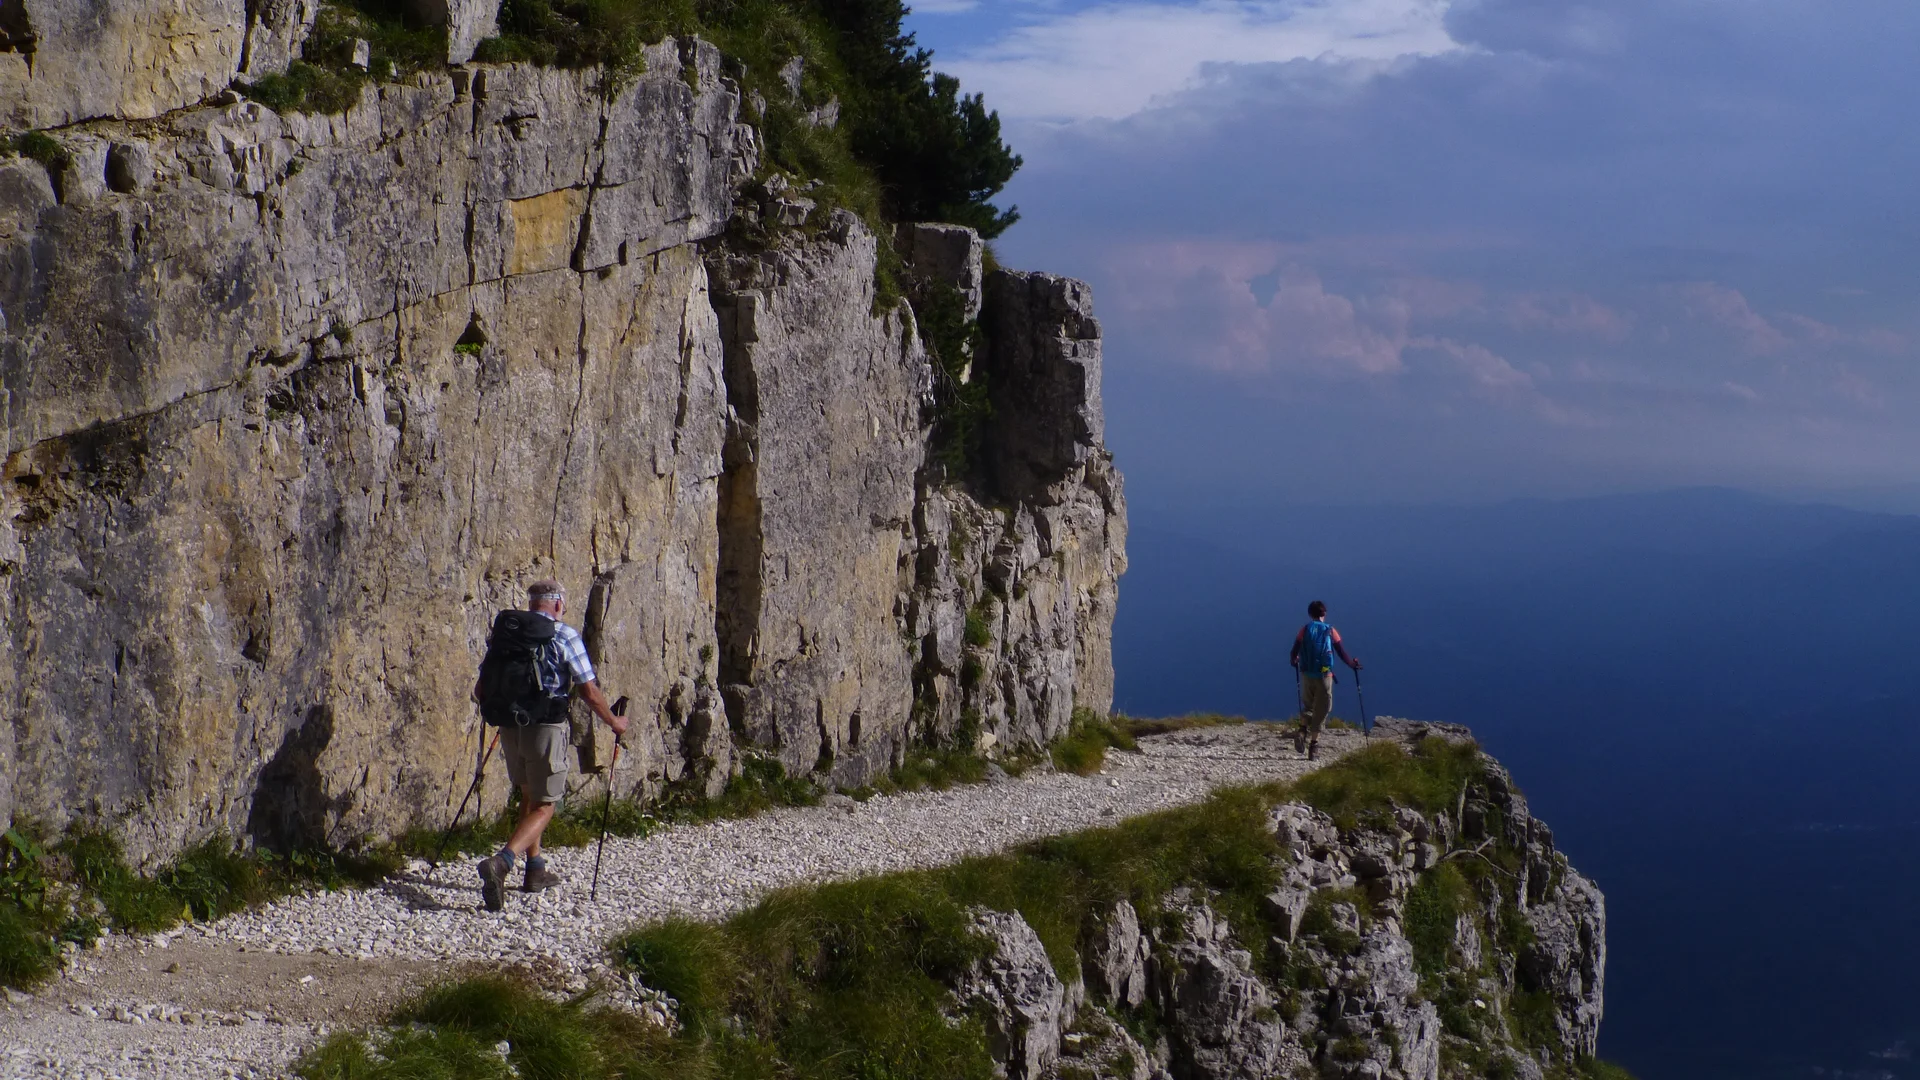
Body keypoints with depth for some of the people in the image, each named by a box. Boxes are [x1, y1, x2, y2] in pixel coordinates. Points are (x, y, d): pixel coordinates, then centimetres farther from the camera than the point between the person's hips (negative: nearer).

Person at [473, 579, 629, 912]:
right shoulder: (565, 635, -6)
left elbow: (481, 689, 11)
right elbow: (590, 692, -7)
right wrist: (614, 722, 10)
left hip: (510, 726, 5)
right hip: (546, 728, -5)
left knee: (529, 796, 25)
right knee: (544, 806, 1)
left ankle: (536, 870, 30)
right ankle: (501, 862, -22)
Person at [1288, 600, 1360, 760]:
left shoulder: (1305, 630, 0)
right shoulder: (1331, 632, -2)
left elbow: (1294, 653, -3)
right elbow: (1342, 653, -1)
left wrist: (1293, 661, 19)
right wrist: (1353, 664, 18)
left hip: (1306, 674, 1)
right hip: (1324, 675, -1)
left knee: (1307, 705, 18)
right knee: (1321, 711, 6)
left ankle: (1302, 729, -9)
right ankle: (1314, 744, 1)